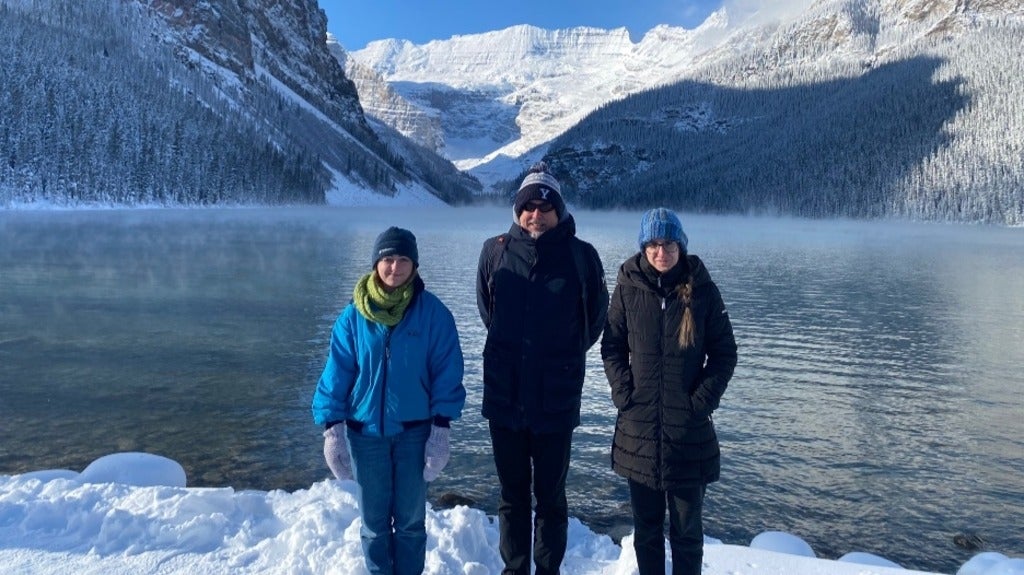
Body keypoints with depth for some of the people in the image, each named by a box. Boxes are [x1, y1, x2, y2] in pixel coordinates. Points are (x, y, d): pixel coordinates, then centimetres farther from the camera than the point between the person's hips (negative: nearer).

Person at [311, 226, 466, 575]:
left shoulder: (433, 313, -8)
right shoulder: (354, 316, -5)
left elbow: (447, 373, -7)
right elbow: (336, 373, -2)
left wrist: (441, 429, -11)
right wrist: (332, 428, -6)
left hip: (415, 431, -1)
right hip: (366, 432, 1)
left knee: (411, 520, 13)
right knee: (374, 521, 14)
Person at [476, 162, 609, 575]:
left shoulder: (581, 255, -6)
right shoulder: (495, 251, -1)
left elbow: (595, 320, 7)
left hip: (556, 400, -2)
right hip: (504, 396, 2)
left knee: (550, 496, 11)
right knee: (512, 494, 15)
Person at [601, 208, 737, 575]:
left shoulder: (702, 289, -4)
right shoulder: (628, 287, -1)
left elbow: (724, 353, 1)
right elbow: (612, 346, 5)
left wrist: (703, 399, -8)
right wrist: (624, 393, -6)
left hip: (689, 427, -1)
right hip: (639, 425, 2)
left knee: (687, 527, 9)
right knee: (646, 524, 14)